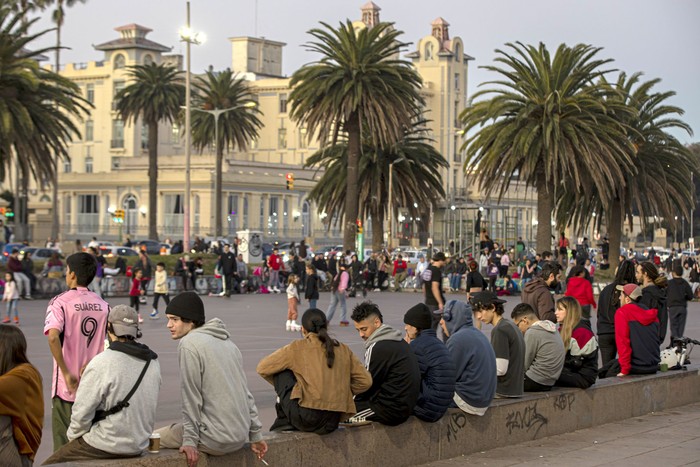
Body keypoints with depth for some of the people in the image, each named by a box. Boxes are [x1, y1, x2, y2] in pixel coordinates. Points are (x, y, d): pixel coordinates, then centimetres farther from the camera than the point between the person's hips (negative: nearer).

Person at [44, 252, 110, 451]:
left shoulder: (60, 302, -8)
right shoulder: (102, 304, 7)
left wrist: (66, 373, -18)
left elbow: (53, 337, -24)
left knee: (64, 445, 4)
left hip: (67, 388, -4)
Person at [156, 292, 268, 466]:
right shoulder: (225, 341, 14)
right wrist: (256, 434, 19)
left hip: (216, 438, -9)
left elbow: (191, 397, -13)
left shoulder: (189, 344, -11)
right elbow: (245, 392, 16)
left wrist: (190, 441, -8)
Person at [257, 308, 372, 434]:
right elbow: (366, 381, 10)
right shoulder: (343, 349, 11)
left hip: (307, 418, -5)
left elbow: (262, 368, 10)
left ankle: (285, 421, 19)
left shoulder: (297, 348, 2)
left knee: (281, 372, 13)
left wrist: (280, 386, 27)